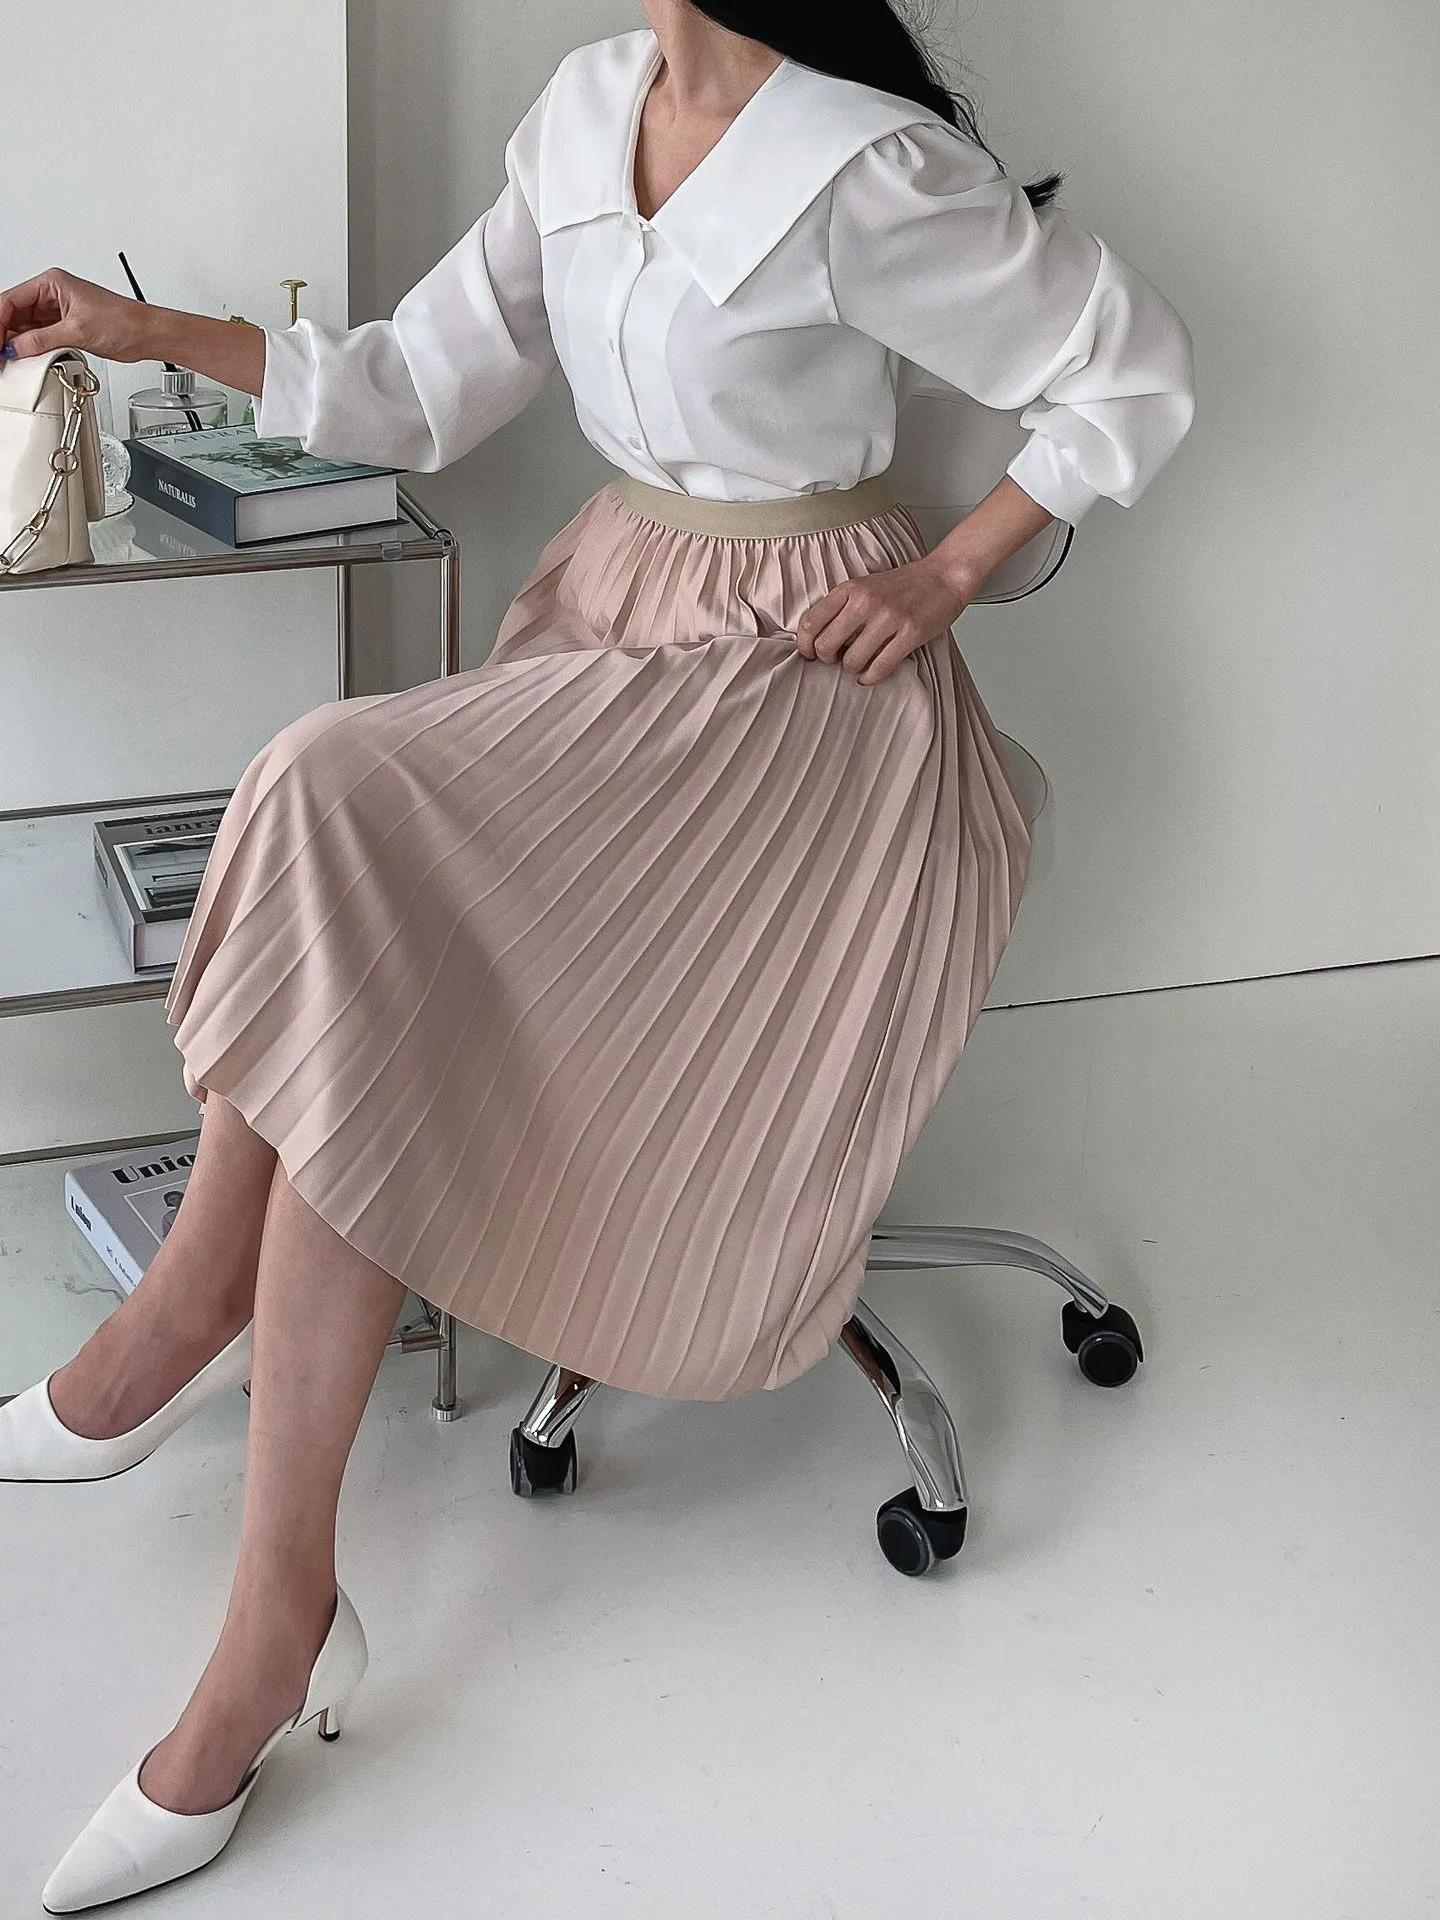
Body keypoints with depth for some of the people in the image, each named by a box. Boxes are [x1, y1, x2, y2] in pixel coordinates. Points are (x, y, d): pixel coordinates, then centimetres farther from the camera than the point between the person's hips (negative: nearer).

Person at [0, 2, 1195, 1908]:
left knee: (337, 808, -28)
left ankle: (202, 1300, -10)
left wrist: (949, 572, -7)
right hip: (610, 623, 7)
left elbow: (1137, 369, -5)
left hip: (799, 681, -6)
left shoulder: (868, 171, -14)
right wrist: (161, 333, 4)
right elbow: (418, 389, 12)